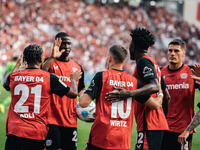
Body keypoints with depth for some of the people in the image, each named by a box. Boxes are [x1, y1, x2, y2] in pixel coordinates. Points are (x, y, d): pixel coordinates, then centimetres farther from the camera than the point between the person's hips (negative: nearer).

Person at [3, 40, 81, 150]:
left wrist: (17, 65, 46)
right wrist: (73, 80, 28)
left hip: (15, 131, 1)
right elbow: (73, 94, 5)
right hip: (38, 132, -1)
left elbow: (5, 84, 32)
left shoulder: (14, 76, 5)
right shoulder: (49, 78, -3)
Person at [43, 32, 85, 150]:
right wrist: (53, 57, -28)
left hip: (71, 120, 5)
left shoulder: (78, 67, 14)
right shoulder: (50, 63, -1)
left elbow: (81, 89, 25)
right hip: (52, 118, -5)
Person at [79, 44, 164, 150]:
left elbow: (83, 103, -10)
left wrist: (81, 95, 14)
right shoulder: (133, 81, 6)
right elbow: (155, 105, 8)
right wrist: (161, 96, 31)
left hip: (101, 139, -3)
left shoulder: (101, 76, -4)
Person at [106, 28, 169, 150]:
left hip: (149, 125, -10)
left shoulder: (143, 61, -7)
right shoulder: (154, 64, 23)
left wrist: (129, 93, -32)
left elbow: (155, 86, -24)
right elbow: (167, 96, 26)